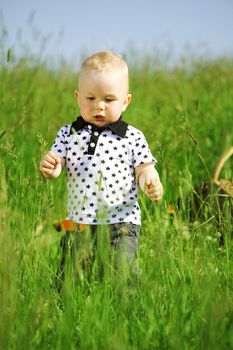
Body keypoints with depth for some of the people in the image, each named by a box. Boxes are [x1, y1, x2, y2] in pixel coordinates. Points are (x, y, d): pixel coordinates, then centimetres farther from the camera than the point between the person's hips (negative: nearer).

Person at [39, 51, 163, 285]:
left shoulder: (133, 138, 2)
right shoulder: (68, 134, 7)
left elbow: (144, 170, 3)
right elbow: (56, 166, 4)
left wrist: (151, 184, -19)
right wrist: (49, 168, -20)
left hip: (121, 223, -2)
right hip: (78, 222, 3)